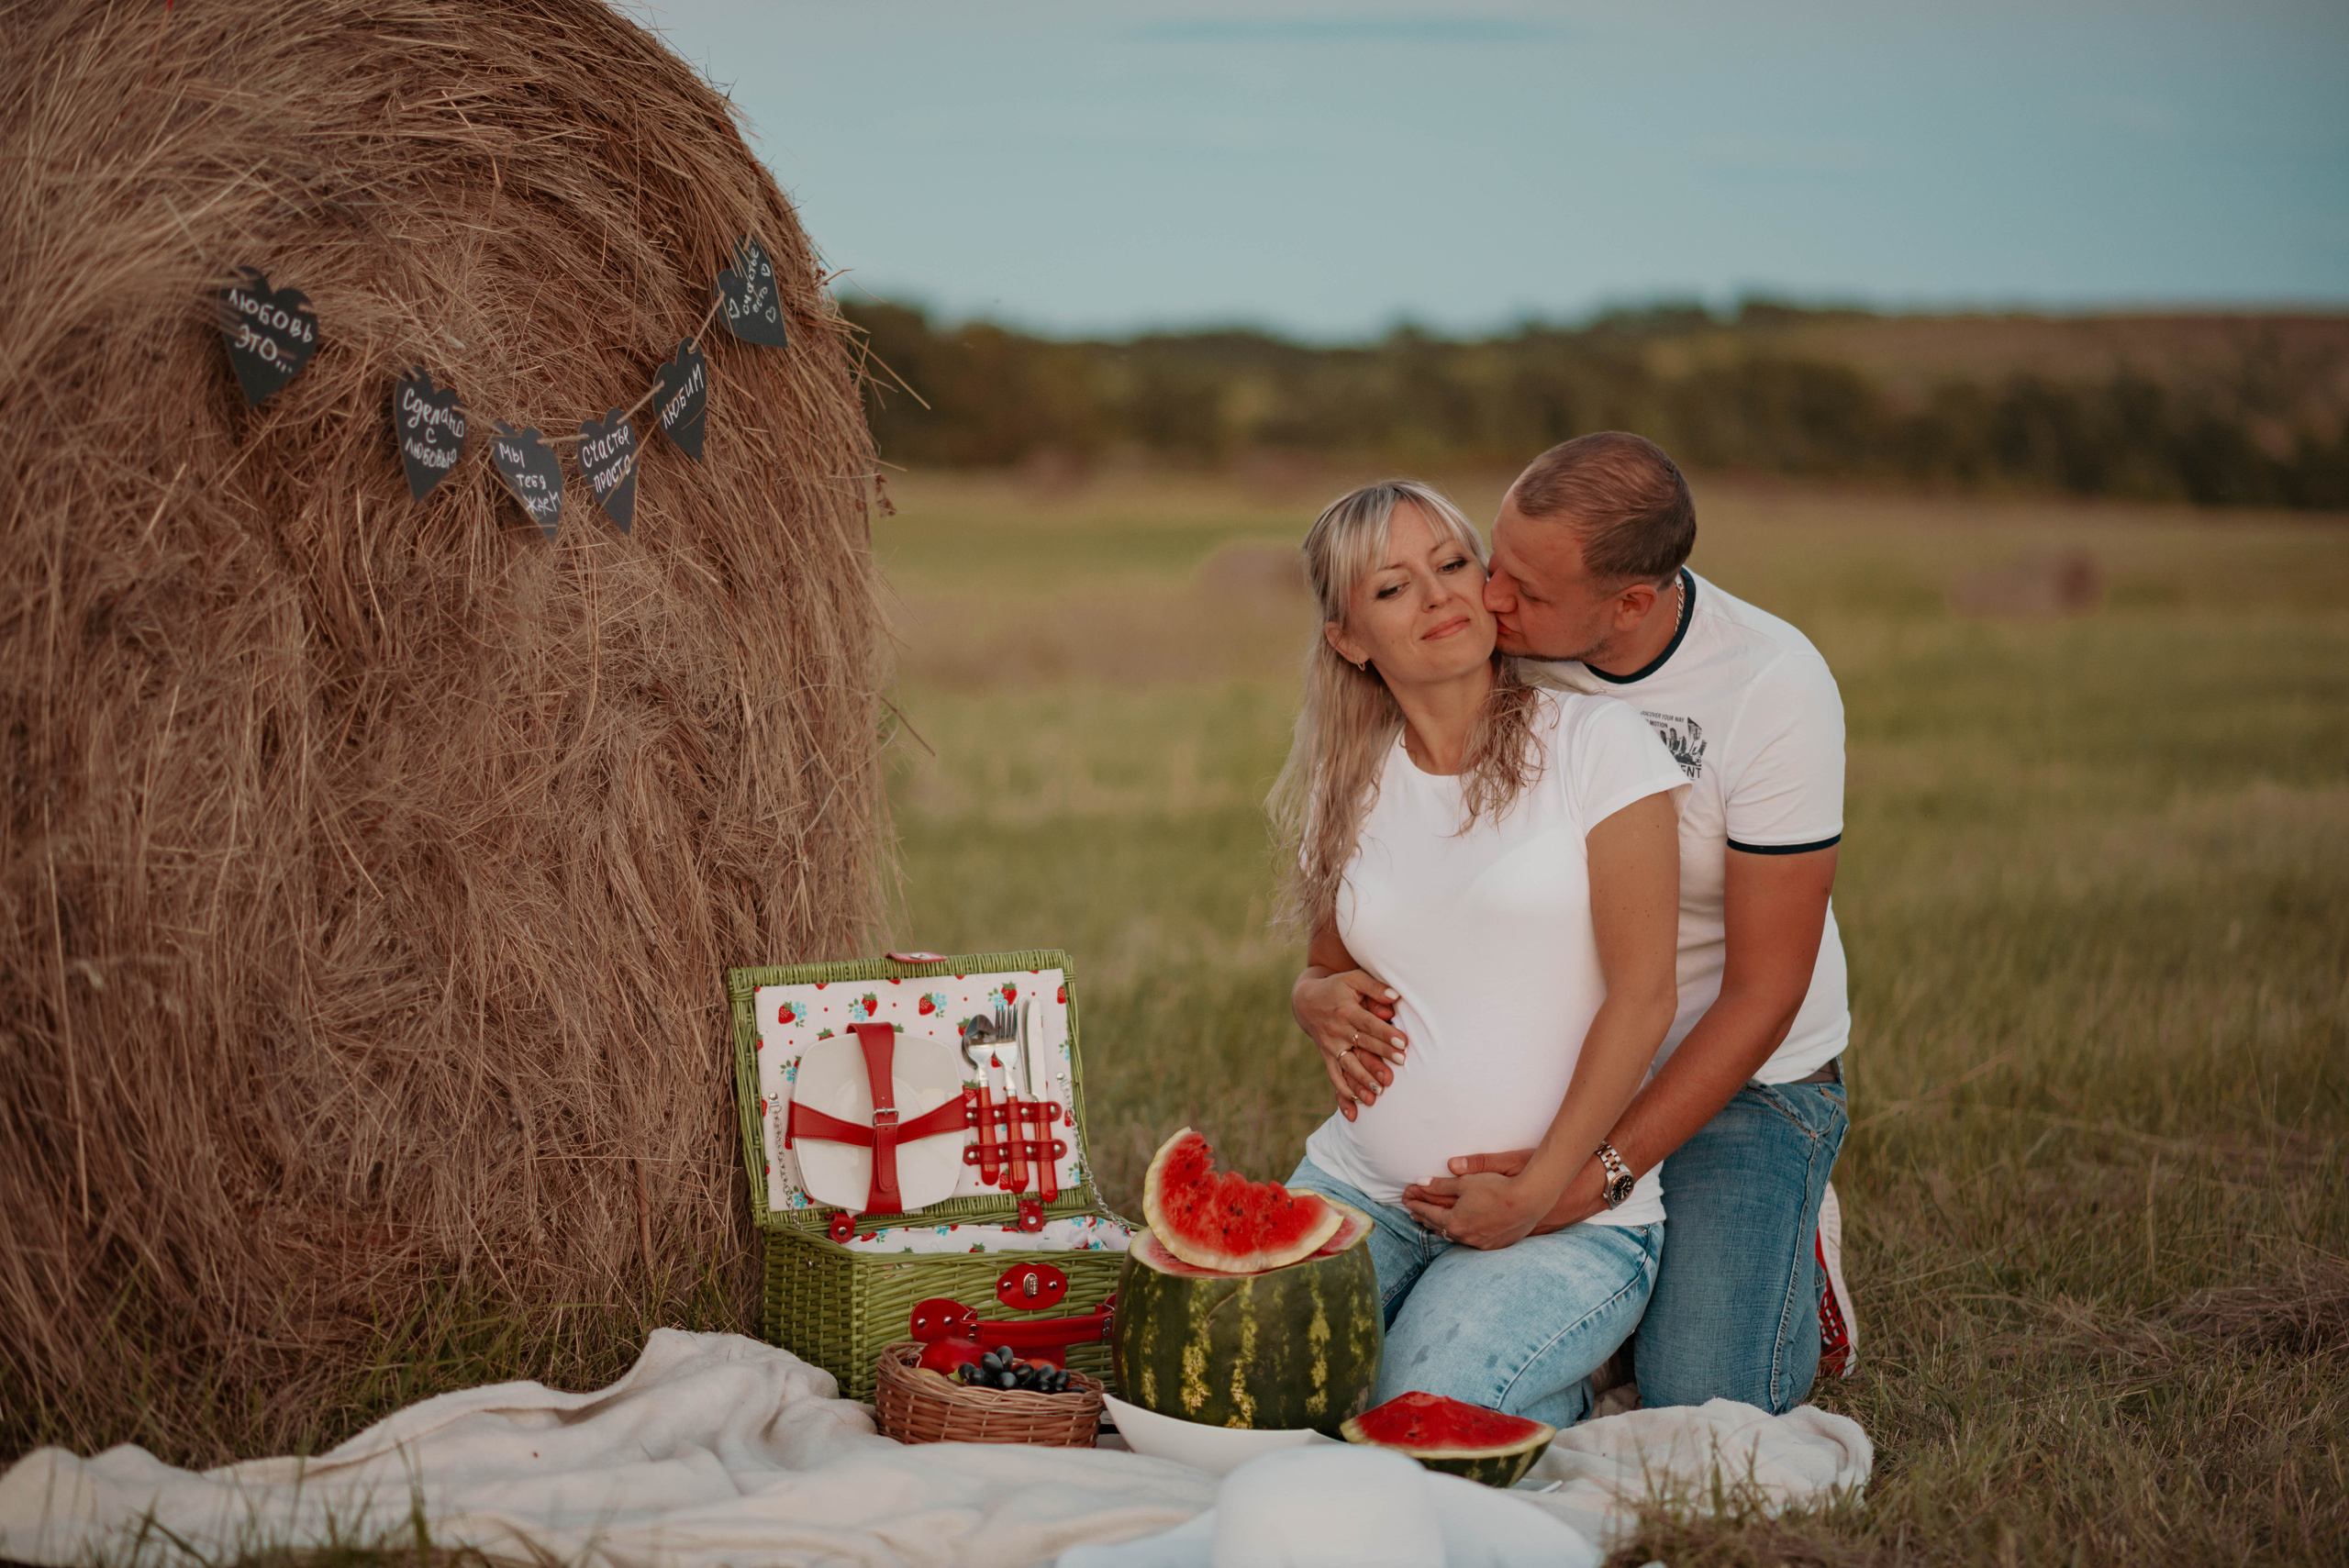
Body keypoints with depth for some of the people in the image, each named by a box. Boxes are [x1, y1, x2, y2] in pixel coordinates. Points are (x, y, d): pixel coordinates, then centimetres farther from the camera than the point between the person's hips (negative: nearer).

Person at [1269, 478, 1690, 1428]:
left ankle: (1558, 1403, 10)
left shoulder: (1596, 741, -6)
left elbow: (1642, 996, -9)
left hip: (1573, 1214, -4)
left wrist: (1541, 1188, -14)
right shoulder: (1345, 784, 9)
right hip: (1362, 1182, 4)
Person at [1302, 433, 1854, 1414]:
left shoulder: (1777, 690, -24)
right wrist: (1319, 982, -21)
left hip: (1747, 1076, -3)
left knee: (1699, 1406, -18)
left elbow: (1763, 992, -22)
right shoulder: (1505, 652, -13)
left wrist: (1599, 1175, -32)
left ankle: (1790, 1261, 15)